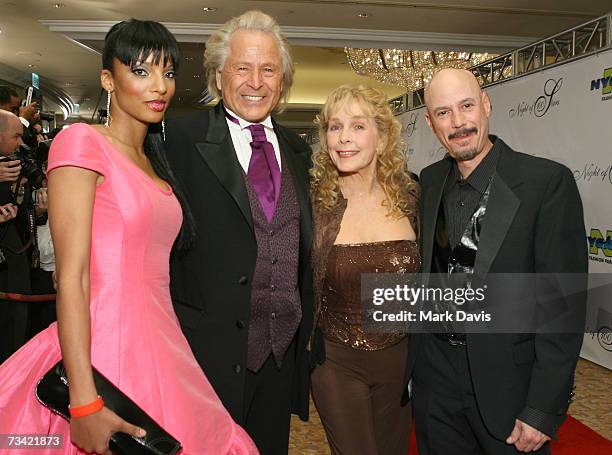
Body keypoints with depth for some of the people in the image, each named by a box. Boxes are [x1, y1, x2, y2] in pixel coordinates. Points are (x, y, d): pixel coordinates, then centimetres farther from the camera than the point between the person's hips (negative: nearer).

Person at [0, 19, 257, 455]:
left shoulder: (154, 161, 13)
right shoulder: (81, 141, -10)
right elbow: (71, 277, -17)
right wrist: (84, 402, -20)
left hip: (162, 347, 7)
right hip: (108, 349, -7)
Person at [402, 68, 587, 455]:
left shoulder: (548, 181, -14)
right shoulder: (429, 181, 2)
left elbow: (564, 303, -14)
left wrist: (543, 410, -15)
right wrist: (412, 359, 5)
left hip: (505, 378, -4)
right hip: (434, 372, 4)